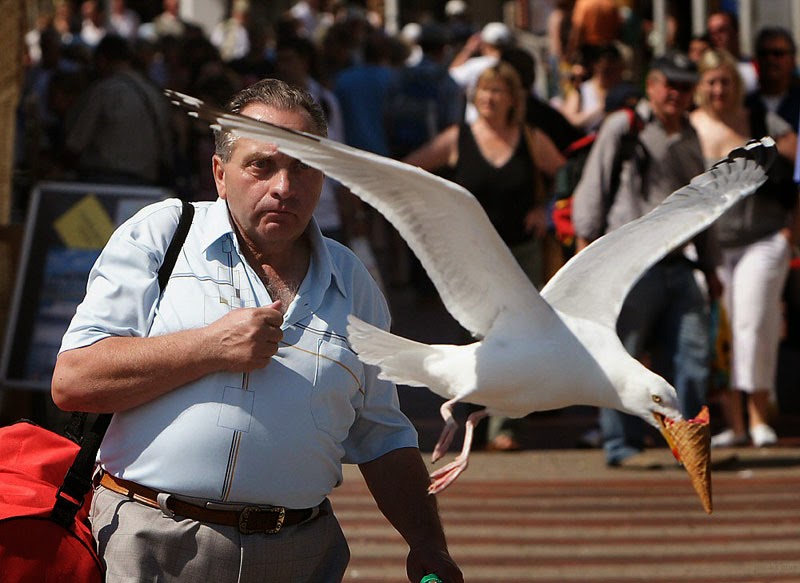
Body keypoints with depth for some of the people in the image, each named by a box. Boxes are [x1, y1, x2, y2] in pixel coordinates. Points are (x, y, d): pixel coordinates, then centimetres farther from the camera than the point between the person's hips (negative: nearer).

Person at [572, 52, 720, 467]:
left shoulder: (689, 136, 20)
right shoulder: (623, 128, 1)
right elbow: (592, 188, 0)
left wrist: (709, 266, 25)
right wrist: (586, 243, -7)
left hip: (677, 265, 6)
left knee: (693, 351, -1)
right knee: (623, 355, -3)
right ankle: (622, 445, 4)